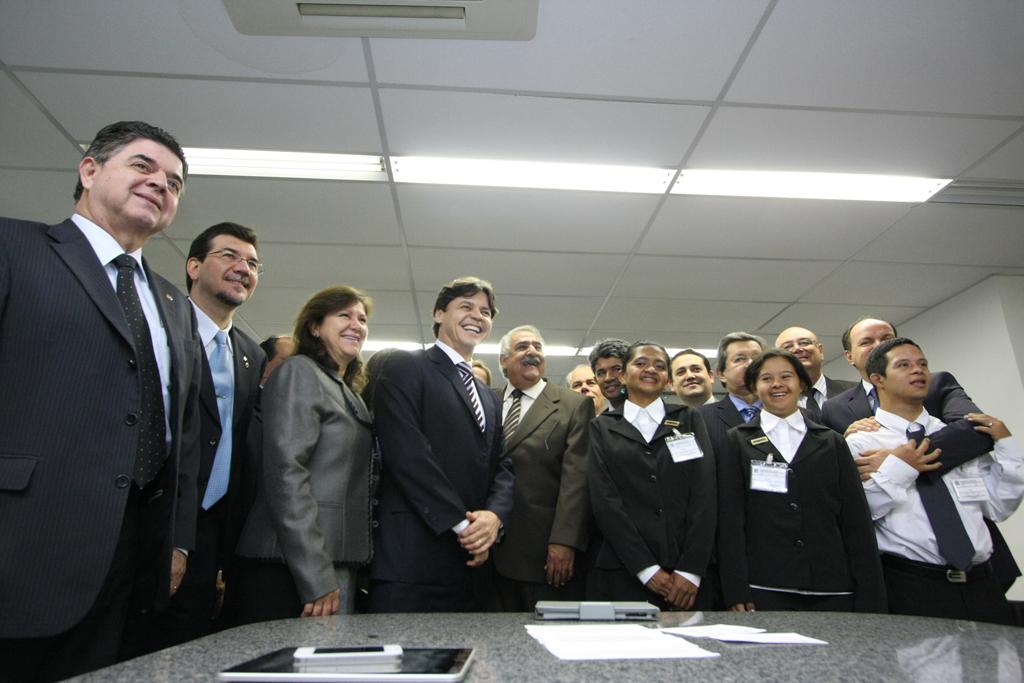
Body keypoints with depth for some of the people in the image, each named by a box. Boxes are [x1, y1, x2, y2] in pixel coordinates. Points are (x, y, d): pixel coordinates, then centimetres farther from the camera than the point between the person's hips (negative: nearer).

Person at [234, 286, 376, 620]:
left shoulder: (349, 394, 19)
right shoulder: (299, 372, -5)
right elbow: (285, 473, -16)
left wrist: (338, 573, 11)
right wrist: (316, 577, -19)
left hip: (339, 565, 8)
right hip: (289, 569, -8)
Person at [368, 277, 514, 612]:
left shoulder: (489, 398, 23)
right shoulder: (405, 367, 0)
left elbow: (502, 466, 14)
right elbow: (405, 451, -12)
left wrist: (494, 515, -7)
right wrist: (462, 523, -13)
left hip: (471, 559, 7)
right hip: (411, 556, -6)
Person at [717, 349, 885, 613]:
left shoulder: (832, 442, 10)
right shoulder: (737, 441, 5)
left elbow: (857, 521, 7)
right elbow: (730, 519, 0)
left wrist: (870, 598, 0)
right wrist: (736, 593, -6)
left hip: (832, 591, 2)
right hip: (763, 591, -2)